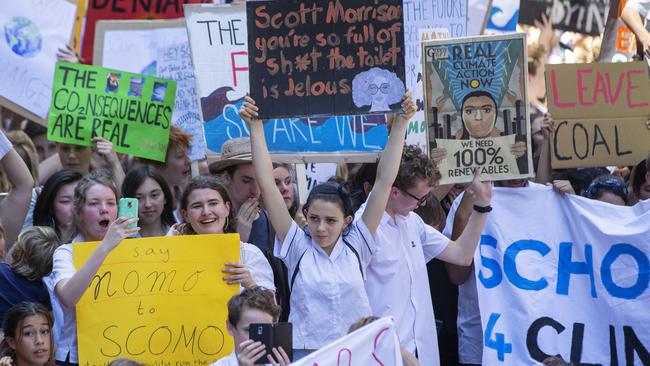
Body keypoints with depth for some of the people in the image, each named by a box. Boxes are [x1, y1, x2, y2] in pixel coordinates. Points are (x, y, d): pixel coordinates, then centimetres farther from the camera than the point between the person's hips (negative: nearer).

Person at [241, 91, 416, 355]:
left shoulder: (356, 246, 0)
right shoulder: (298, 247, -2)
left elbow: (384, 182, -2)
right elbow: (267, 184, -7)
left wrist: (400, 124, -6)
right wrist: (256, 127, -11)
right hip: (305, 355, -1)